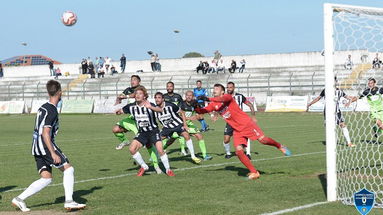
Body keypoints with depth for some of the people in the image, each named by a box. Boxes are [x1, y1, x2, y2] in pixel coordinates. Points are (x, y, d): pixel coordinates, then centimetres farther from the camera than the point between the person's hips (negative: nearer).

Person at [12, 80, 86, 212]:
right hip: (45, 145, -9)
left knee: (46, 178, 8)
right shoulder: (52, 111, -15)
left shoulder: (43, 107, 14)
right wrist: (53, 153, -25)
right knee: (68, 168, -2)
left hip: (37, 147, 9)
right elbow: (45, 134, -22)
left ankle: (20, 199, 4)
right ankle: (69, 202, -5)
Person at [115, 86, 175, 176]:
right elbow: (119, 111, 6)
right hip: (142, 133, 4)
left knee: (160, 150, -20)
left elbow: (160, 110, -39)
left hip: (153, 131, -4)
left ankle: (168, 169, 3)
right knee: (132, 149, -14)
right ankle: (144, 167, 7)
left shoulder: (149, 105, -19)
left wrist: (150, 107, -60)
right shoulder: (131, 106, -4)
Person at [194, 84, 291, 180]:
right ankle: (254, 172, -2)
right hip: (237, 130, 5)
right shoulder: (214, 105, 7)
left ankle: (280, 146, 15)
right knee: (238, 151, -12)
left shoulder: (228, 97, -10)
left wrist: (208, 99, -44)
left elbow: (223, 99, -34)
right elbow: (201, 111, 0)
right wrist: (196, 106, -22)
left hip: (247, 124, -5)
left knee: (263, 140, -16)